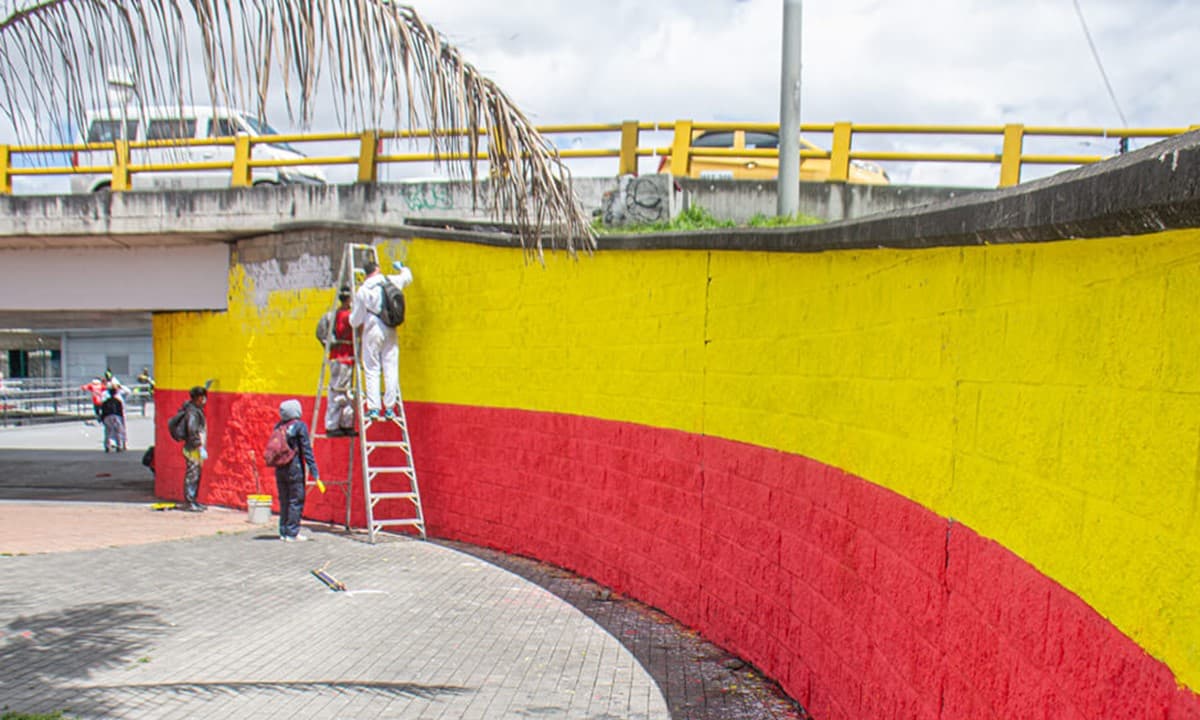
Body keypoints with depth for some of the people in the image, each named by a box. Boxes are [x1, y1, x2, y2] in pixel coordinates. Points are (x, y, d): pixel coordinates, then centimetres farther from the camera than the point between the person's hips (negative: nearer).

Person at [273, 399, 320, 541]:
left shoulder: (278, 426, 7)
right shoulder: (300, 426, -10)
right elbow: (306, 449, -11)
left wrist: (277, 463, 18)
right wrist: (314, 470, -10)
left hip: (279, 469, 6)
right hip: (294, 468, -6)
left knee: (284, 501, 14)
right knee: (296, 501, 1)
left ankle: (283, 532, 19)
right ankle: (292, 533, 0)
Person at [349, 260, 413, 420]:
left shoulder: (362, 290, -3)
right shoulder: (390, 281, 2)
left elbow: (356, 320, 2)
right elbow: (407, 277, 25)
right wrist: (400, 267, 44)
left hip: (372, 331, -2)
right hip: (390, 331, 2)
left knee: (372, 370, 2)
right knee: (391, 369, 4)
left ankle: (373, 408, -4)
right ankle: (389, 408, 4)